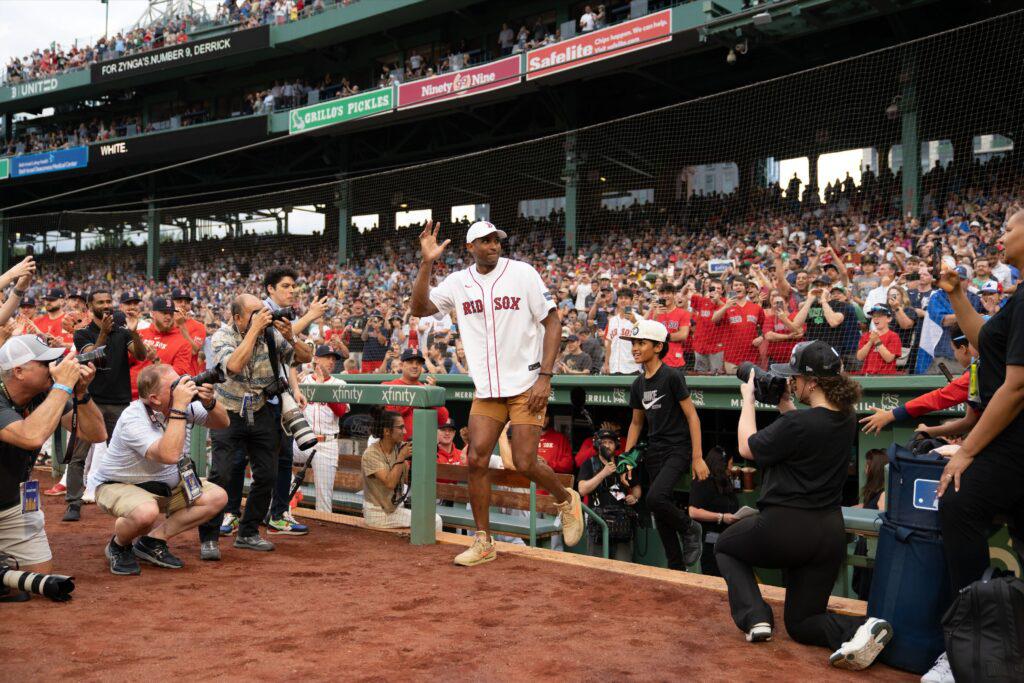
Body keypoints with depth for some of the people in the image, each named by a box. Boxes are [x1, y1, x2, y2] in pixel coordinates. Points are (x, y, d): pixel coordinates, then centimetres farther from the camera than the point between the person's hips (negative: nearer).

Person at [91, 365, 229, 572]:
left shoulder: (186, 406, -10)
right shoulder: (132, 419, -29)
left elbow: (222, 423, 2)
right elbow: (169, 455, -43)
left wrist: (209, 402, -20)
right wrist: (179, 407, -41)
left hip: (166, 485, 7)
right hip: (118, 486, -7)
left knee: (218, 497, -9)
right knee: (146, 512, -39)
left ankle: (152, 541, -4)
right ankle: (118, 546, -2)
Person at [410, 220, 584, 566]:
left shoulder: (522, 273, -5)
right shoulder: (458, 282, 5)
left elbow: (552, 323, -5)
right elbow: (419, 308, -4)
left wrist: (545, 376, -13)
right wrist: (426, 263, -14)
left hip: (527, 385, -4)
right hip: (486, 389, 4)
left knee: (525, 463, -8)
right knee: (476, 460, -2)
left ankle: (566, 500, 23)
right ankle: (483, 542, 11)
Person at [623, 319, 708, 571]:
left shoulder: (672, 376, -12)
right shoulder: (638, 385, 9)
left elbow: (692, 416, -12)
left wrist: (697, 458, -16)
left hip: (678, 449, -7)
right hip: (654, 451, 7)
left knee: (655, 498, -26)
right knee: (660, 513, 8)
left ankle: (690, 528, 3)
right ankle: (677, 568, 21)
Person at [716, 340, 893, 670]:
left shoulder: (797, 423, -22)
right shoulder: (847, 420, 1)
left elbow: (747, 448, -6)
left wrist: (748, 400, 5)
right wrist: (784, 404, 14)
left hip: (785, 530, -7)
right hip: (830, 534, 7)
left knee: (725, 547, 25)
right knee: (801, 623, 19)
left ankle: (755, 618, 5)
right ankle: (859, 630, -12)